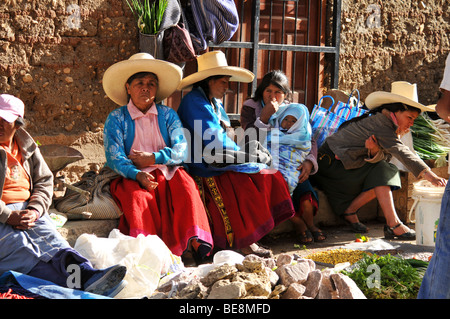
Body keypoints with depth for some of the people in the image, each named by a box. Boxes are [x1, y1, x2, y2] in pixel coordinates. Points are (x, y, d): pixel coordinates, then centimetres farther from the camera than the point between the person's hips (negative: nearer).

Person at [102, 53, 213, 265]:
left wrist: (153, 158, -11)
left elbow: (181, 150, 3)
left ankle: (192, 244, -39)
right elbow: (114, 158, -3)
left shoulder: (168, 115, 14)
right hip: (133, 176, -1)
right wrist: (137, 175, -21)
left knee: (186, 188, -30)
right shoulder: (116, 118, 8)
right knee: (138, 198, -34)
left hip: (167, 171, 1)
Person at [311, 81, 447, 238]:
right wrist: (429, 175, -39)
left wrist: (375, 151, -28)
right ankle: (393, 225, -23)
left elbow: (384, 157, -4)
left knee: (390, 172, -5)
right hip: (330, 162, -9)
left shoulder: (386, 125, 6)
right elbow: (401, 152, -32)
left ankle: (349, 210, -3)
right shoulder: (379, 123, -22)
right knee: (380, 172, -21)